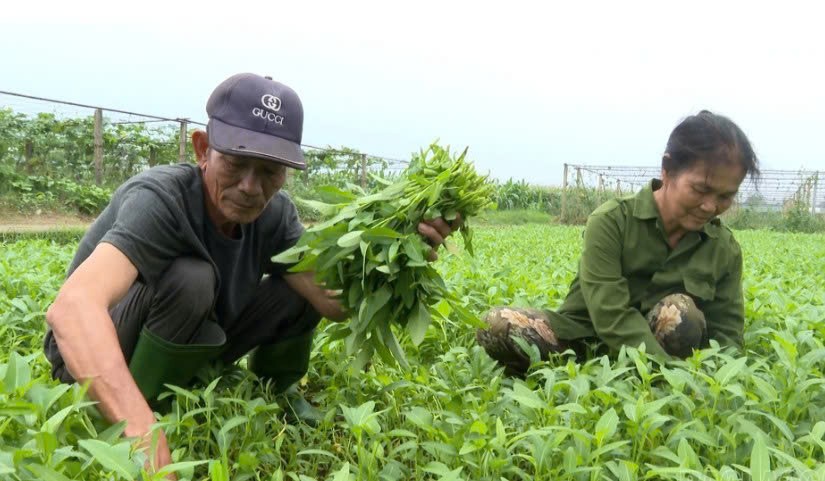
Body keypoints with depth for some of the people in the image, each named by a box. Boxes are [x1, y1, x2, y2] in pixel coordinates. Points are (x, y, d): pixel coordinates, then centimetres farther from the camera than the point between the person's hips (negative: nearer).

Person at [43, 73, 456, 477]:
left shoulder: (274, 214, -13)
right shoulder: (159, 199, -33)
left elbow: (337, 301, -21)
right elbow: (72, 307, -49)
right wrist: (140, 427, -62)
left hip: (189, 351, 6)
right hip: (93, 354, -6)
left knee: (303, 285, -8)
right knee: (189, 279, -35)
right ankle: (127, 428, -15)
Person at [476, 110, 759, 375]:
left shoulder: (725, 249, -2)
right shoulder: (610, 223, -16)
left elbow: (727, 335, -5)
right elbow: (613, 318, -25)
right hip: (584, 344, -3)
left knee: (680, 311, -32)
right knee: (495, 325, -29)